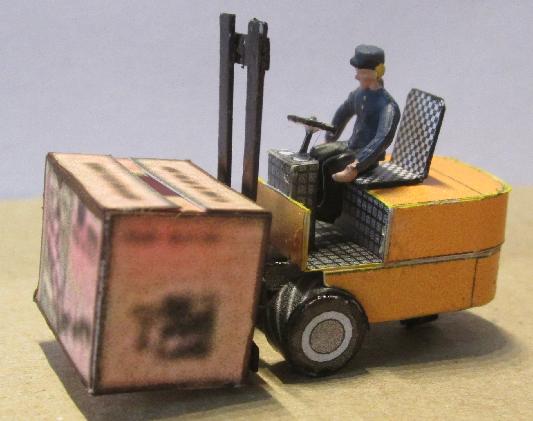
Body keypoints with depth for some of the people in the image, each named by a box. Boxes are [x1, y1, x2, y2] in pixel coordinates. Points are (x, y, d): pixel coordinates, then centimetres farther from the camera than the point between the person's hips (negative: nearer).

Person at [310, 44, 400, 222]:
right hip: (350, 146, 8)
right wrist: (329, 140, 20)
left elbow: (383, 139, -35)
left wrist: (355, 166, -41)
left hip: (368, 156, -8)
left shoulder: (388, 106, -23)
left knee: (330, 166, -28)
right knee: (315, 154, -10)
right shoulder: (359, 94, 4)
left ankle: (330, 212, -13)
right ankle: (316, 201, -1)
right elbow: (343, 113, 25)